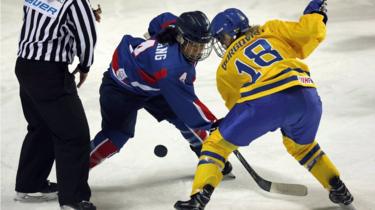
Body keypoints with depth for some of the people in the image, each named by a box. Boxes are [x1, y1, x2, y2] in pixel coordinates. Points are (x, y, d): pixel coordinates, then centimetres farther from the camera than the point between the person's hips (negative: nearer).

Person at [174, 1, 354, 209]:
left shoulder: (225, 68, 25)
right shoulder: (271, 29, 24)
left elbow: (235, 104, 29)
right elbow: (310, 32, 14)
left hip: (264, 102, -3)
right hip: (306, 96, 3)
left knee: (217, 143, 16)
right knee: (302, 145, 35)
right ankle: (339, 190, 35)